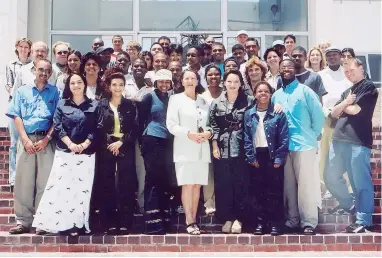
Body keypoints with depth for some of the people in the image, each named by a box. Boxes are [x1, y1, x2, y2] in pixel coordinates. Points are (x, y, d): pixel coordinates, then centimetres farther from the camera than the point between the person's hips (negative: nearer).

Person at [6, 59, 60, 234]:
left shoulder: (55, 92, 9)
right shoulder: (22, 91, 13)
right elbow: (17, 117, 5)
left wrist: (47, 139, -8)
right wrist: (25, 139, -7)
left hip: (46, 140, -1)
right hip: (26, 139, 1)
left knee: (44, 181, -1)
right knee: (23, 180, -1)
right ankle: (23, 221, 4)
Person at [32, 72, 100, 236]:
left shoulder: (93, 106, 8)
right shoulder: (62, 104, 9)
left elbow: (96, 129, 1)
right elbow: (57, 127, 0)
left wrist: (84, 145, -12)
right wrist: (70, 144, -12)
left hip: (86, 153, 0)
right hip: (64, 152, 0)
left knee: (81, 187, 0)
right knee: (60, 186, -5)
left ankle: (76, 224, 4)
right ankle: (52, 223, -1)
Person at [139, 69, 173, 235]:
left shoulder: (171, 99, 15)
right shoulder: (149, 97, 1)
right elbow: (141, 120, -1)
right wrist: (143, 140, -4)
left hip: (167, 143, 5)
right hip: (152, 142, -5)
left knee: (165, 180, 7)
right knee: (153, 180, -7)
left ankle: (164, 221, 14)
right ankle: (152, 223, -7)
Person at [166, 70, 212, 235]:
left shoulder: (204, 101, 16)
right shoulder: (176, 99, 4)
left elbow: (210, 123, 16)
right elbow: (171, 125, -4)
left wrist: (209, 132, -6)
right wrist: (189, 133, -16)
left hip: (202, 148, 4)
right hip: (185, 148, -4)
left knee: (197, 185, 4)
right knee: (187, 185, -8)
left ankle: (193, 220, 11)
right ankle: (189, 222, -3)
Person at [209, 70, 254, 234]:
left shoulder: (248, 101, 3)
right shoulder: (216, 103, 7)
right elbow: (212, 126, 6)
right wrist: (214, 146, -1)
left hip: (241, 150, -1)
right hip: (222, 150, 2)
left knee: (241, 184, -1)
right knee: (223, 185, 2)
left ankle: (238, 218, 7)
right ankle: (227, 218, 11)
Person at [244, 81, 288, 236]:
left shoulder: (278, 113, 0)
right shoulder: (248, 114, 7)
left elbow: (284, 137, -5)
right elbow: (246, 138, 5)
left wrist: (279, 159, -11)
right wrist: (251, 157, -4)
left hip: (273, 156, -2)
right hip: (257, 157, 3)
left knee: (275, 191, 0)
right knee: (258, 191, 7)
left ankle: (275, 223, 8)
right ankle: (260, 222, 15)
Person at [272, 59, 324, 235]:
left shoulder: (305, 91, -1)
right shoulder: (276, 95, 13)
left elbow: (318, 115, -3)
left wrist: (313, 135, 0)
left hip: (304, 144, -4)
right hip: (283, 146, 5)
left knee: (305, 184, -2)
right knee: (288, 185, 9)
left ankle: (309, 222, 4)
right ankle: (291, 220, 18)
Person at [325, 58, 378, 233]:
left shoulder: (368, 87, 1)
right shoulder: (347, 92, 24)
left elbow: (355, 110, -10)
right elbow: (334, 114, 14)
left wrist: (344, 106, 10)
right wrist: (345, 102, -3)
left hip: (358, 142, -8)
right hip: (338, 140, 8)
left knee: (360, 182, -4)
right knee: (331, 177, 10)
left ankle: (363, 221, 2)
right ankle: (350, 207, 26)